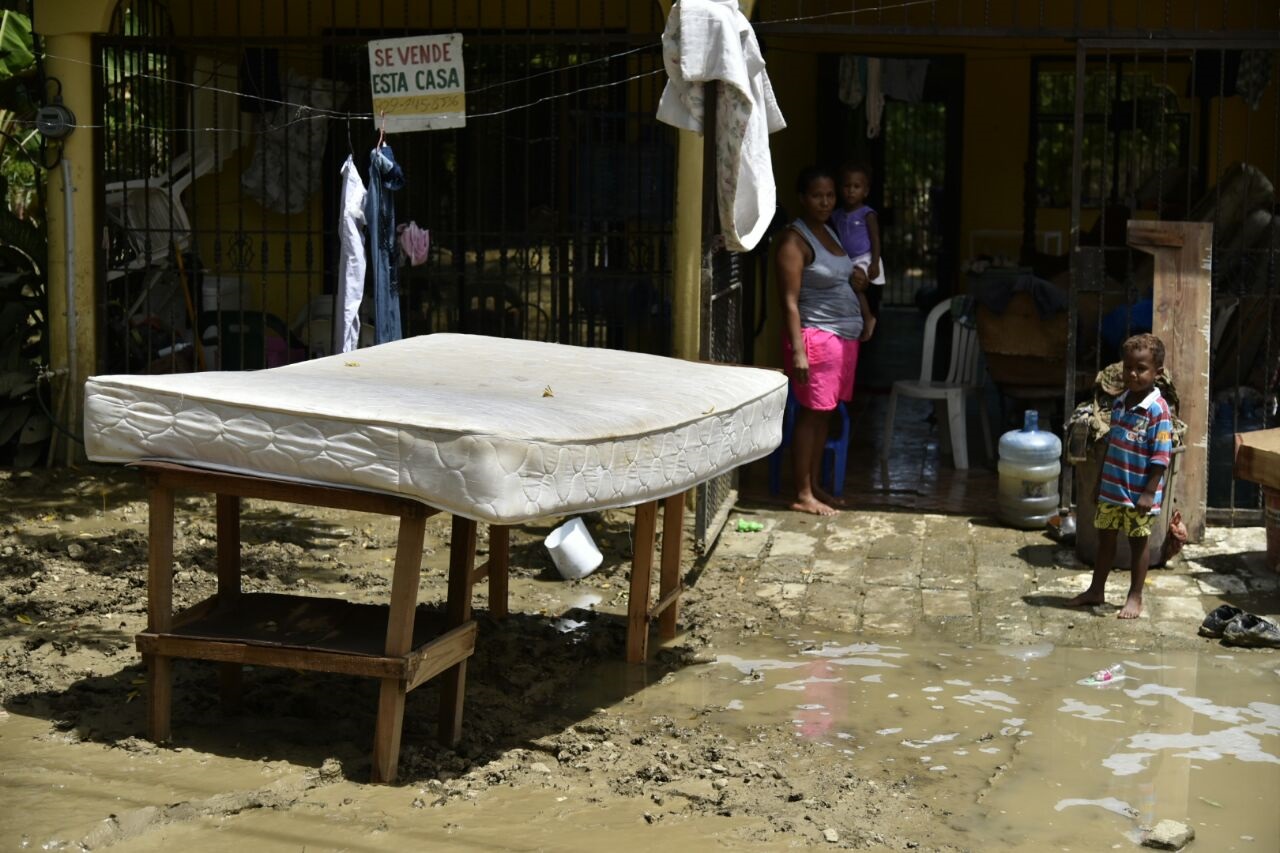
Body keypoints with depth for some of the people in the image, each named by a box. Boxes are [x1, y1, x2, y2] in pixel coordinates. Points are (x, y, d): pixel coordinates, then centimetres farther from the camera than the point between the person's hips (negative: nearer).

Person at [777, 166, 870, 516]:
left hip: (844, 336, 9)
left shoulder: (829, 232, 14)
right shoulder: (795, 240, -13)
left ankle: (815, 485, 21)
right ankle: (803, 495, 1)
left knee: (825, 413, 13)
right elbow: (790, 301, -18)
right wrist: (798, 351, -23)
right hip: (817, 336, -8)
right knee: (811, 412, -4)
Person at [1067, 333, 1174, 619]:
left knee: (1138, 542, 7)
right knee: (1105, 538, 16)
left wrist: (1150, 492, -19)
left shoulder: (1157, 410, -17)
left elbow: (1161, 456, -17)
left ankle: (1135, 597, 19)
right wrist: (1100, 479, 16)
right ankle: (1095, 590, 30)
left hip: (1139, 494, -7)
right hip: (1111, 488, 7)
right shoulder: (1119, 403, 5)